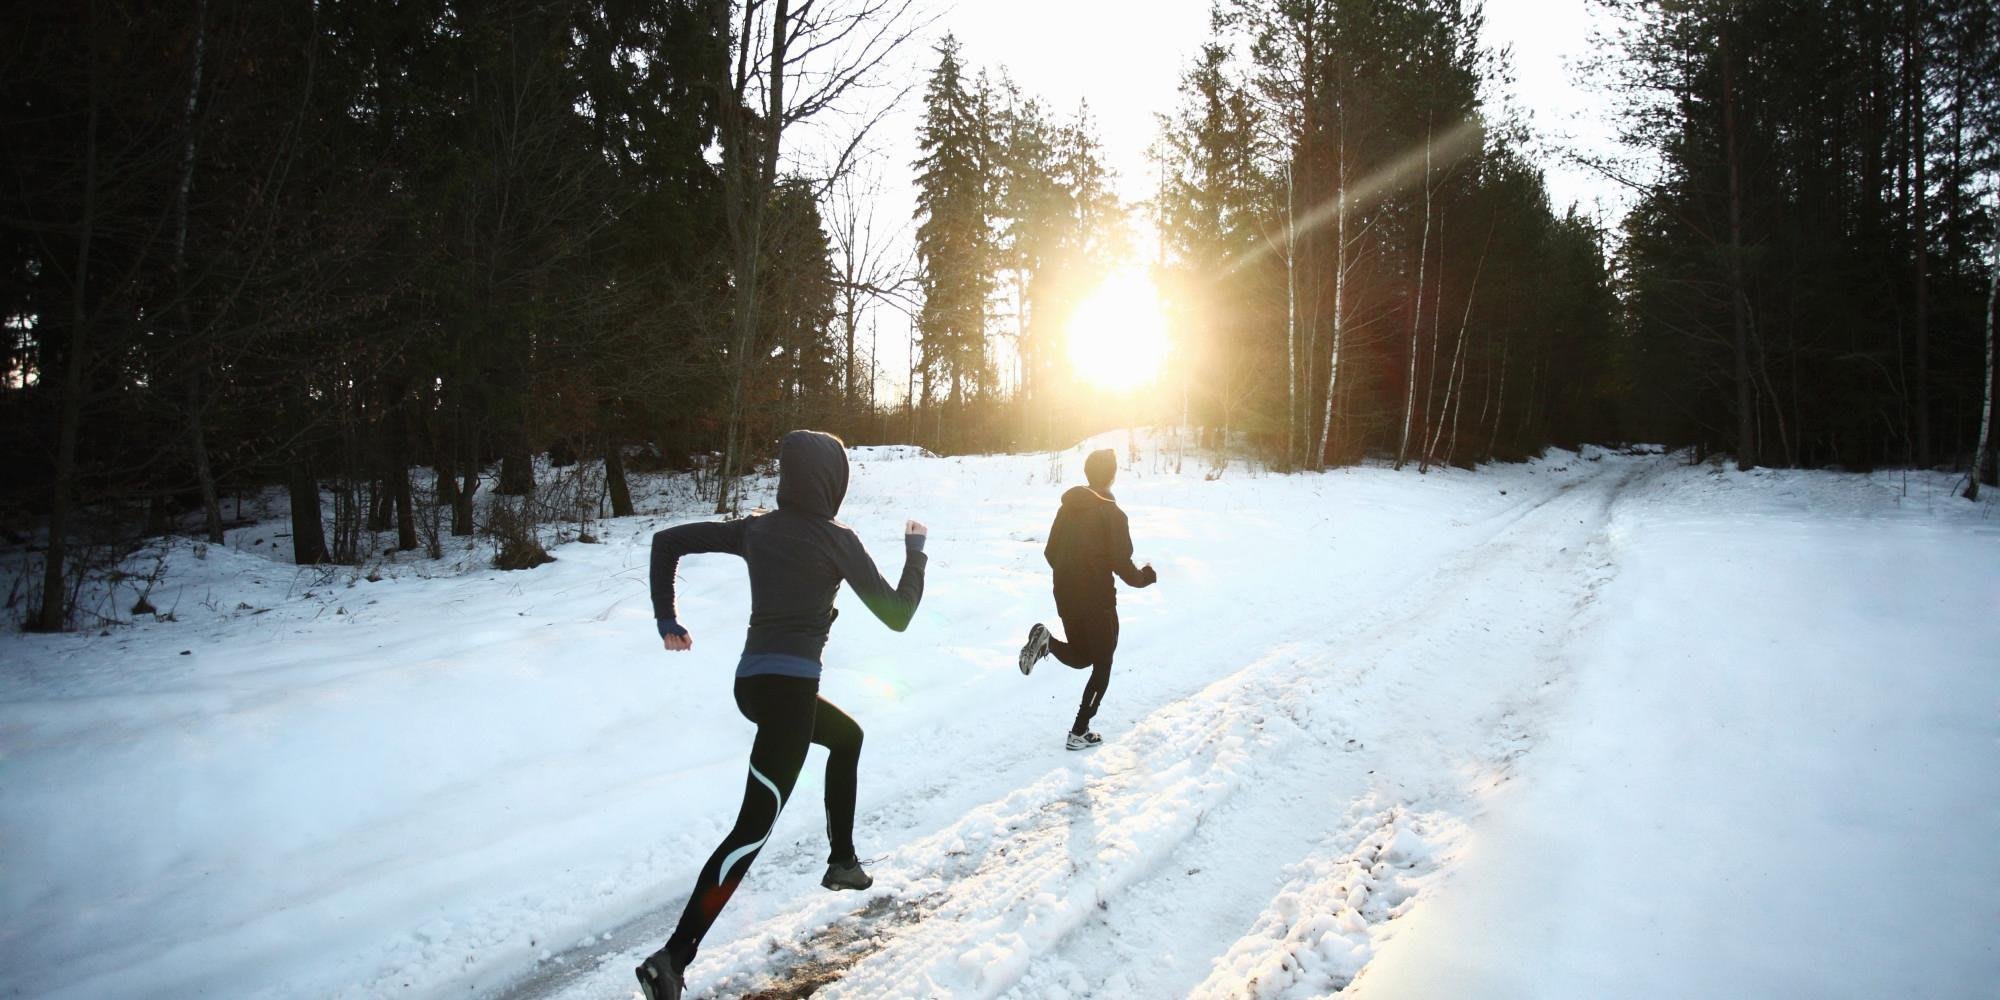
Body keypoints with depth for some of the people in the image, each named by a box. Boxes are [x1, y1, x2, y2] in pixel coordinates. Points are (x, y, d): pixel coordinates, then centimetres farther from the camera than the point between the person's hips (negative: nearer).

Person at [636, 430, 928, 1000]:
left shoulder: (754, 529, 8)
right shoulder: (834, 540, -8)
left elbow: (667, 541, 9)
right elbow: (896, 616, -3)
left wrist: (666, 620, 13)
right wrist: (915, 553, 11)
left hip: (751, 681, 8)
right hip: (788, 687, -8)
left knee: (847, 736, 32)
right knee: (755, 826, -7)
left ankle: (842, 860, 38)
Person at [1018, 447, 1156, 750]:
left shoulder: (1067, 506, 4)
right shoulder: (1112, 515, -16)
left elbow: (1050, 553, 10)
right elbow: (1122, 564, -16)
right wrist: (1146, 577, 4)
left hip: (1065, 597, 6)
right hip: (1098, 602, -6)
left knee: (1080, 657, 22)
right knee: (1102, 665, 11)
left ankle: (1045, 640, -9)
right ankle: (1079, 732, 8)